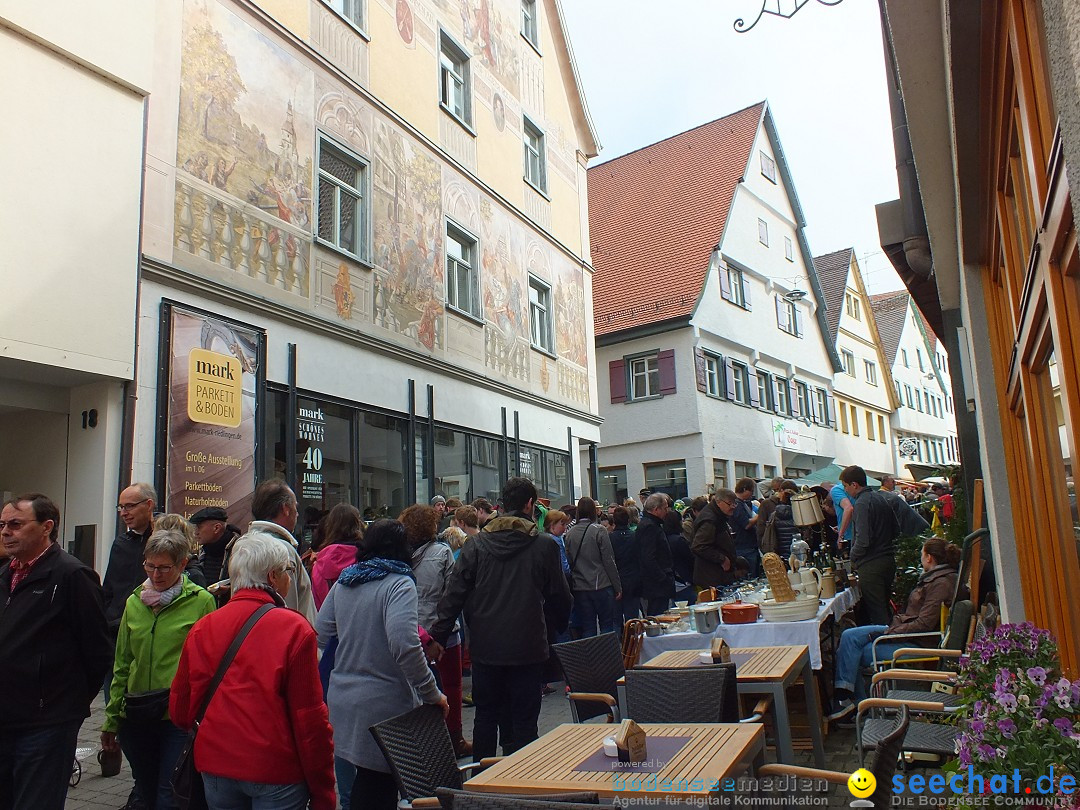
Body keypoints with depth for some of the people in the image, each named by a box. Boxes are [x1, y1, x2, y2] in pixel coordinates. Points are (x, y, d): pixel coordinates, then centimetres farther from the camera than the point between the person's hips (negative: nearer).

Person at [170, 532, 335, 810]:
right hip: (276, 770, -4)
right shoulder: (295, 629, -14)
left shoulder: (202, 627, -2)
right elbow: (310, 716, -14)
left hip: (215, 767, 5)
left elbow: (179, 708, 6)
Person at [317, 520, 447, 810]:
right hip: (381, 705, -7)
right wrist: (432, 694, -17)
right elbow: (404, 645, -25)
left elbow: (320, 635, 13)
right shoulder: (399, 584, -14)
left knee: (366, 779, 19)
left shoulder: (343, 583, 8)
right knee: (378, 786, 5)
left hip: (341, 699, 7)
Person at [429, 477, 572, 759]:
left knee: (485, 717, 16)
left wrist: (438, 635, 2)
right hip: (528, 649, -3)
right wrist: (557, 630, 18)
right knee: (523, 721, 6)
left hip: (485, 647, 3)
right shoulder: (544, 545, -7)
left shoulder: (476, 544, -1)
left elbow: (455, 593, -3)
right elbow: (559, 597, 1)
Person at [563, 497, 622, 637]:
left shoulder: (569, 533, 1)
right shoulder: (598, 531, -9)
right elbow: (609, 561, -8)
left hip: (579, 588, 3)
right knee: (607, 625, 8)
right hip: (601, 586, -3)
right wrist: (618, 587, -2)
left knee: (587, 629, 10)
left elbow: (569, 562, 5)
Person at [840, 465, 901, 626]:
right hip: (889, 560, 9)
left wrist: (853, 558, -7)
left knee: (876, 614, -3)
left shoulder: (862, 503, -17)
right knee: (885, 608, 18)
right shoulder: (882, 498, 10)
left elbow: (863, 540, -22)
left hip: (871, 564, -9)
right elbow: (896, 530, 18)